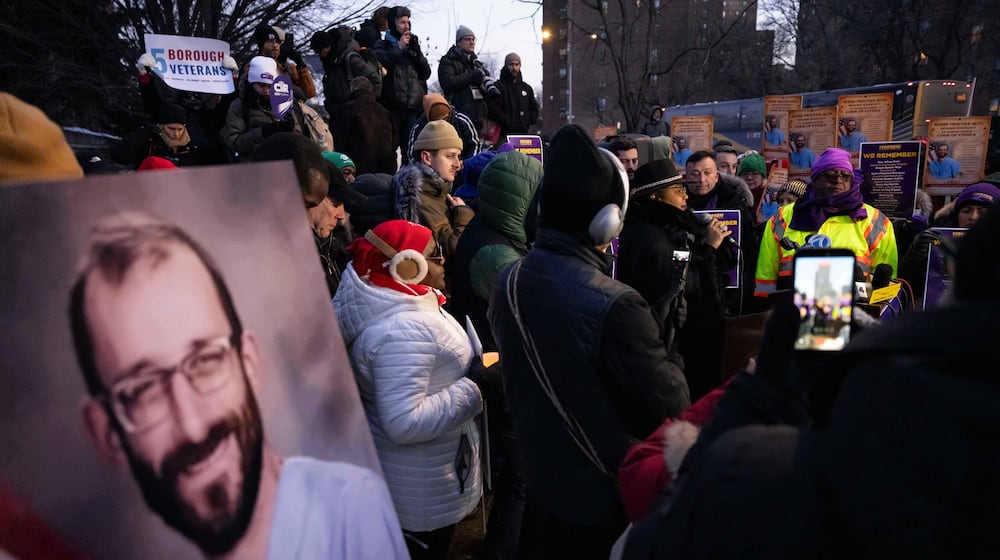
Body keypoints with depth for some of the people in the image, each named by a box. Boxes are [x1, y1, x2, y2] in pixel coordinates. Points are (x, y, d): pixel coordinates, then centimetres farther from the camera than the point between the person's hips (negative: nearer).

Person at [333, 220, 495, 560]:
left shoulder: (398, 305, 0)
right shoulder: (402, 331, -32)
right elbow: (403, 423, -34)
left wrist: (468, 374, 6)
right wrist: (473, 387, -27)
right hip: (420, 483, -9)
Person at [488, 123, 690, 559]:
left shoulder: (508, 282, -9)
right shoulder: (615, 306, -32)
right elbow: (670, 407, -21)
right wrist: (669, 364, -3)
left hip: (540, 478, 6)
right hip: (610, 495, -5)